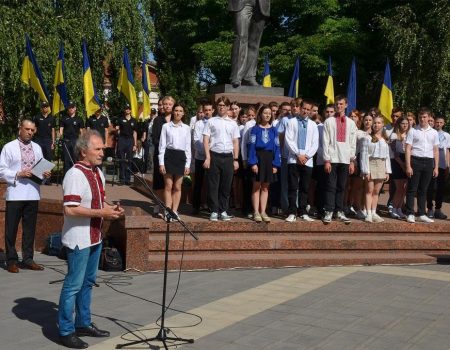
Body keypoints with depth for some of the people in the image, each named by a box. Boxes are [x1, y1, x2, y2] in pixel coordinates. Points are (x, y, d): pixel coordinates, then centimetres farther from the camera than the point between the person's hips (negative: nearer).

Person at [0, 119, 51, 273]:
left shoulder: (37, 148, 14)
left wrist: (45, 174, -4)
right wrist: (18, 174, -16)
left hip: (33, 193, 4)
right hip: (15, 193, -4)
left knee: (30, 228, 10)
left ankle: (28, 259, 20)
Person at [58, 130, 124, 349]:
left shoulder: (98, 173, 9)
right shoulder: (75, 175, -20)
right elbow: (70, 209, -26)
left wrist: (111, 208, 0)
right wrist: (101, 213, -24)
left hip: (95, 237, 9)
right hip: (79, 239, -9)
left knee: (88, 282, 19)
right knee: (73, 285, 0)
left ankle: (83, 324, 32)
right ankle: (65, 331, 12)